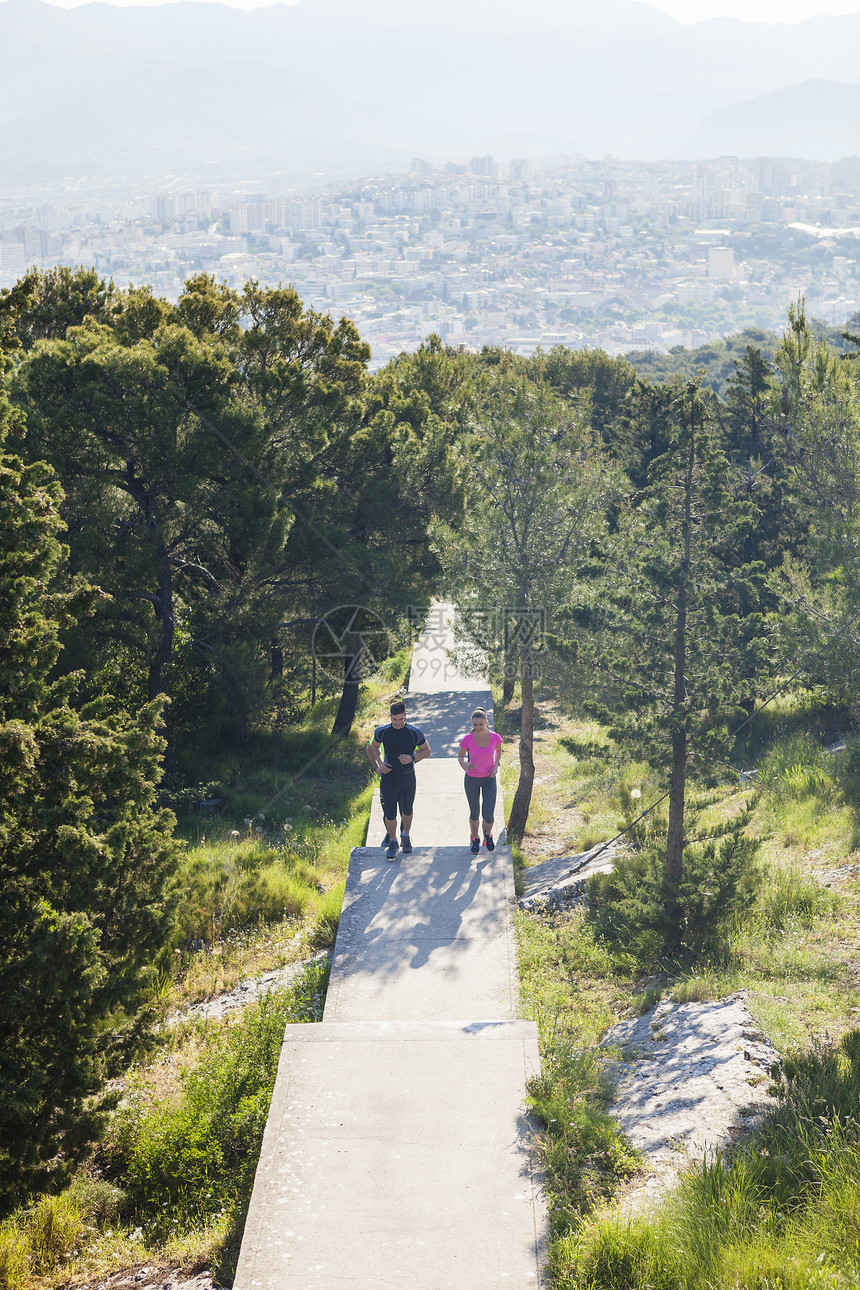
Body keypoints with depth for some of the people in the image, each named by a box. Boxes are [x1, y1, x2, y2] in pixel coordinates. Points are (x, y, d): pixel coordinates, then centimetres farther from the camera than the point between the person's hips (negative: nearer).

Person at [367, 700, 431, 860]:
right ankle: (392, 841, 20)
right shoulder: (382, 732, -8)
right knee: (389, 813, 0)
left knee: (407, 810, 14)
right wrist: (378, 765, 0)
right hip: (388, 776, 0)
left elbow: (426, 750, 4)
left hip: (408, 778, 0)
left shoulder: (415, 733, -10)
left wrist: (413, 758, -14)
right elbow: (373, 746, 13)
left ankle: (405, 836, 38)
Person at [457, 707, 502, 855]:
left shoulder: (495, 737, -17)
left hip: (489, 779, 0)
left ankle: (488, 834, 29)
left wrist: (496, 766, -7)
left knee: (488, 816, -6)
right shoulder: (467, 740, -21)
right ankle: (475, 840, 42)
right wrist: (466, 766, -26)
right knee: (474, 813, 14)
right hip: (472, 780, 0)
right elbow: (460, 757, -4)